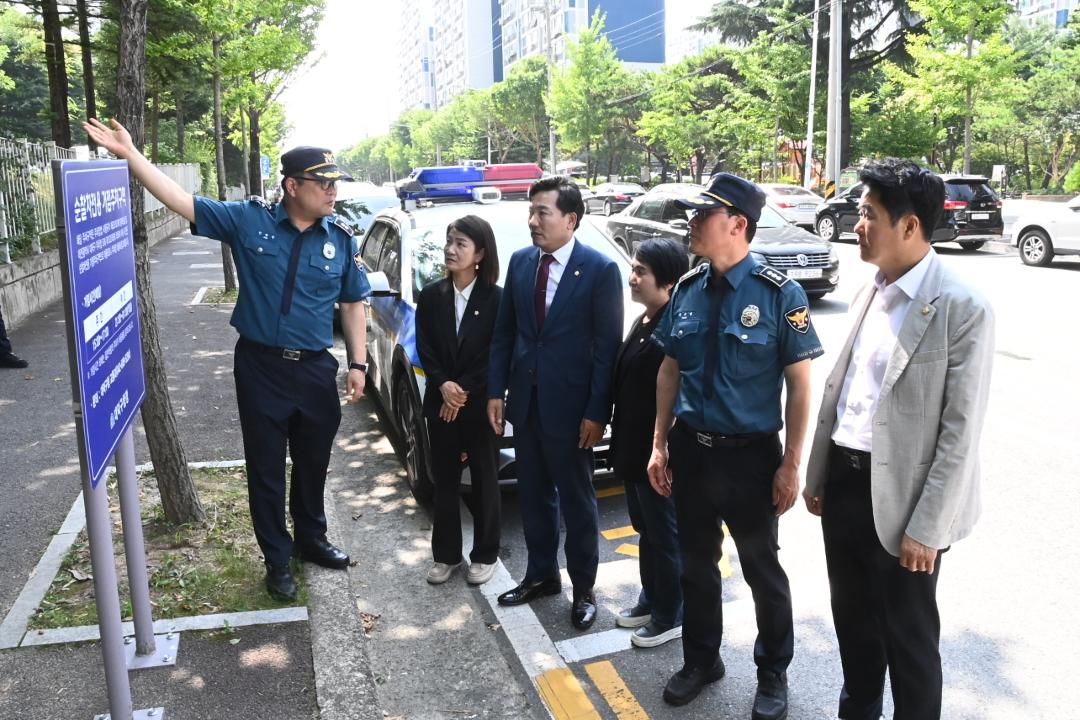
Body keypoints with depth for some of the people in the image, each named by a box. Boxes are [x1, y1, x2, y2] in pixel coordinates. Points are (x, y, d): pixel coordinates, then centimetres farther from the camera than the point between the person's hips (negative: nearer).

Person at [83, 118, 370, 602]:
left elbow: (352, 304, 5)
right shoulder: (249, 220, -6)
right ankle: (277, 559, 25)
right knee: (266, 468, 8)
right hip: (260, 367, -2)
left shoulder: (342, 237, -1)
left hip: (316, 368, 2)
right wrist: (130, 155, -16)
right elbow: (181, 201, -8)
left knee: (313, 463, 17)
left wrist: (357, 363, 1)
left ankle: (312, 539, 39)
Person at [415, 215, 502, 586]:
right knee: (444, 480, 11)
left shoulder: (496, 298, -7)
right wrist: (444, 385, -15)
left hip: (481, 404, -3)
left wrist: (464, 390, -14)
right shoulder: (431, 296, 3)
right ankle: (445, 555, 24)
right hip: (440, 403, 3)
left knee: (484, 481, 8)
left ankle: (485, 556, 22)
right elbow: (425, 350, 0)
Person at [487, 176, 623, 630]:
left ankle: (583, 589, 25)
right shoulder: (520, 262, 5)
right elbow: (503, 332, 9)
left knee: (577, 501, 9)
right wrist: (496, 391, 4)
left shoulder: (600, 270, -11)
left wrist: (597, 413, -14)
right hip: (525, 401, 5)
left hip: (570, 406, -5)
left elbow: (608, 346, -12)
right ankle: (541, 574, 35)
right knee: (533, 496, 17)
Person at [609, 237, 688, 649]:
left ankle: (670, 617, 25)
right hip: (633, 451, 9)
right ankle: (651, 600, 39)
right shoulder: (644, 321, 8)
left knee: (666, 537, 8)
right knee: (646, 531, 22)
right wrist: (621, 446, 16)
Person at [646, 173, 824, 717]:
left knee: (761, 568, 14)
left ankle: (773, 673, 37)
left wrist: (790, 465, -12)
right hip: (690, 448, 5)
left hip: (749, 453, -4)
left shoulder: (779, 294, -14)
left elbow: (799, 384, -11)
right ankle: (701, 660, 41)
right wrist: (660, 445, 5)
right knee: (696, 562, 19)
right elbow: (670, 369, 7)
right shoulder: (687, 289, 1)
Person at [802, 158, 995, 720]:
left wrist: (926, 528, -16)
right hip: (844, 480, 7)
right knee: (852, 618, 22)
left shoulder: (961, 309, -16)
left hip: (900, 495, -7)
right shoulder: (870, 293, 7)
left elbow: (961, 432, -16)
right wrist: (816, 474, 14)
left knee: (909, 636, 11)